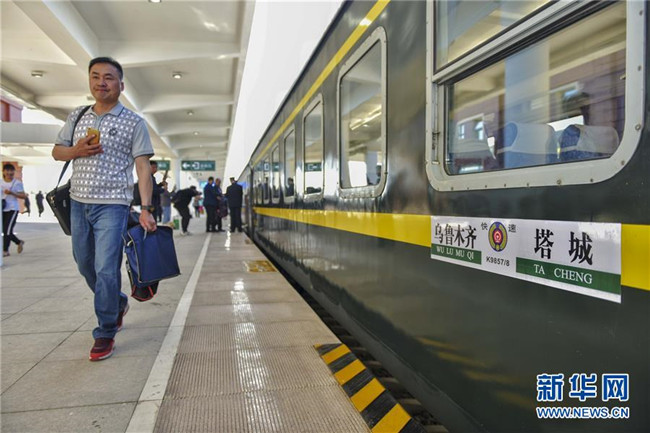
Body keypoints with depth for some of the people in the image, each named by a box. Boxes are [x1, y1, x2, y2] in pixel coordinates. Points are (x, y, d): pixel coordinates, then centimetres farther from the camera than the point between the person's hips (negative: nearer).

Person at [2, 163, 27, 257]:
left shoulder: (17, 183, -4)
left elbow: (23, 196, -7)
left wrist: (11, 193, -20)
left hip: (12, 209, -5)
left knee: (7, 230, -9)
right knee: (4, 230, 8)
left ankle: (5, 250, -1)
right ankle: (19, 242, 29)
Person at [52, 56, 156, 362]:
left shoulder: (133, 123, -2)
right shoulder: (77, 116, 11)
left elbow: (142, 167, -7)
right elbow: (57, 152, 17)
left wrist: (145, 208, -15)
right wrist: (77, 151, -7)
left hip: (112, 205, -5)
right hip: (78, 202, 6)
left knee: (106, 270, -7)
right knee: (85, 264, 16)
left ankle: (105, 334, 6)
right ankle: (118, 303, 40)